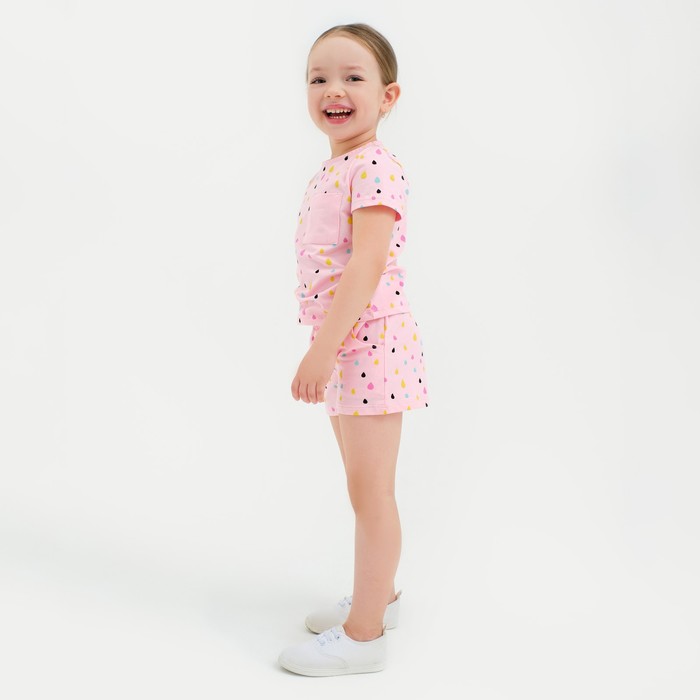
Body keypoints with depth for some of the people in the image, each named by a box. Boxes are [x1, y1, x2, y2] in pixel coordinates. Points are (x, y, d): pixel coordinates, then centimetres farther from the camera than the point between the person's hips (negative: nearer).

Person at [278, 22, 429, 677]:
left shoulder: (375, 167, -16)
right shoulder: (331, 171, 13)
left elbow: (367, 263, -25)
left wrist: (323, 349, -28)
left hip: (370, 342, -9)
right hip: (344, 345, 10)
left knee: (370, 488, -1)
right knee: (363, 484, 19)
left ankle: (364, 634, 11)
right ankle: (377, 594, 36)